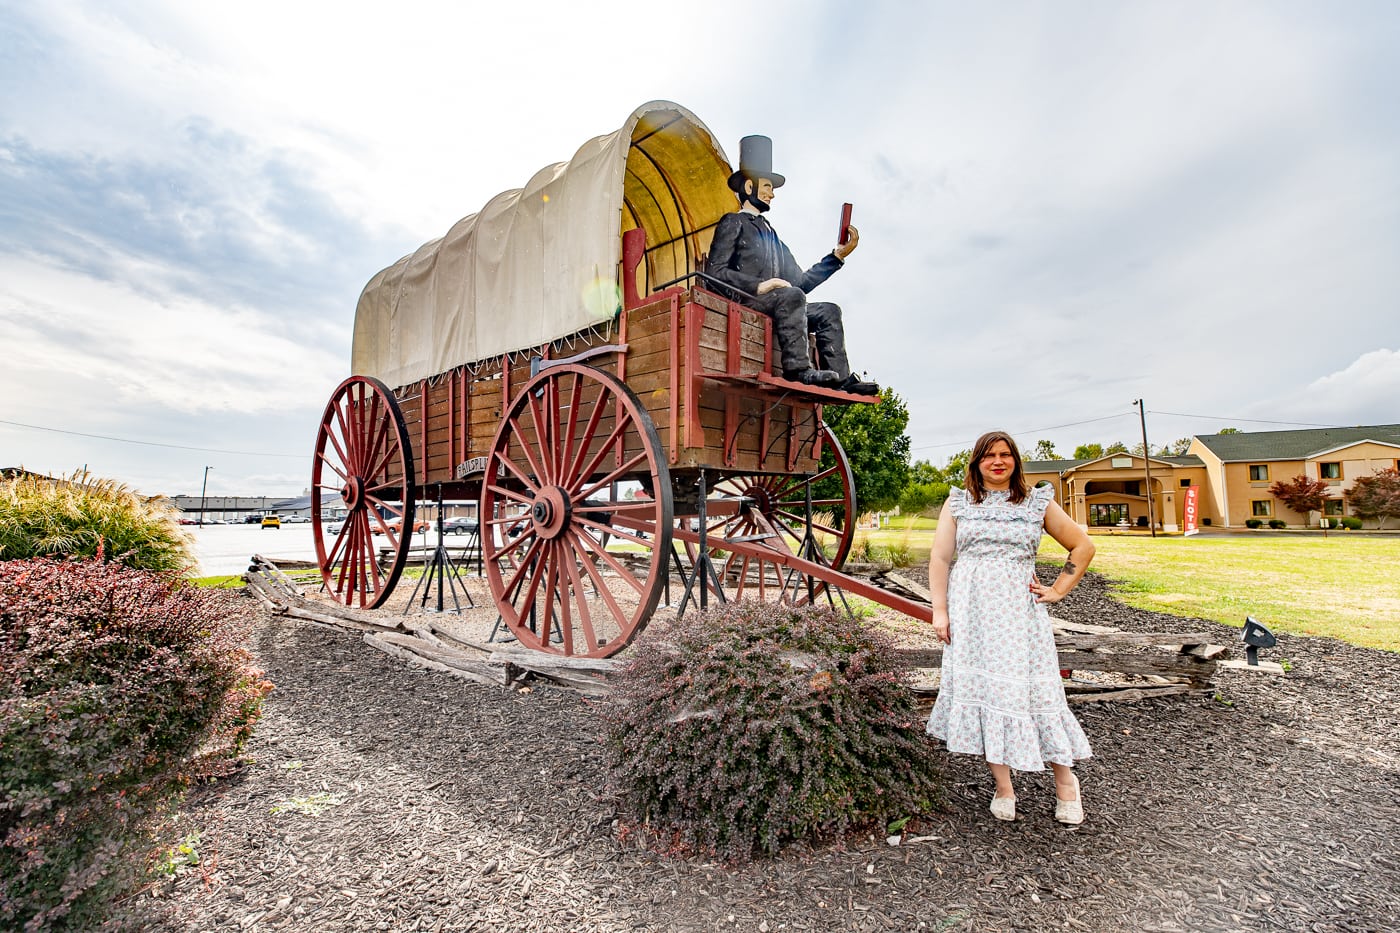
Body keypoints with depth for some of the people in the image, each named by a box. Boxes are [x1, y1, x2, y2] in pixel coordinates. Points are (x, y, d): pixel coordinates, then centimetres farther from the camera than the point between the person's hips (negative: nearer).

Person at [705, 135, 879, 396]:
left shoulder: (772, 235, 31)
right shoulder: (733, 223, 9)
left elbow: (800, 282, 23)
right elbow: (714, 271, -8)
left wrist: (837, 255, 16)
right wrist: (758, 285, -19)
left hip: (777, 306, 7)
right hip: (742, 303, -7)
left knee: (829, 311, -7)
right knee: (790, 295, -31)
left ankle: (840, 377, -21)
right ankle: (798, 368, -37)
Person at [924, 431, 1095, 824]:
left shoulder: (1038, 502, 9)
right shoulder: (958, 503, 8)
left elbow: (1083, 546, 16)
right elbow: (939, 558, 5)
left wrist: (1058, 590, 7)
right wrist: (939, 611, -2)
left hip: (1019, 609, 0)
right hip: (971, 610, 1)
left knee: (1034, 689, -1)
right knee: (982, 687, 1)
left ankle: (1065, 780, 22)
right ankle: (1003, 787, 13)